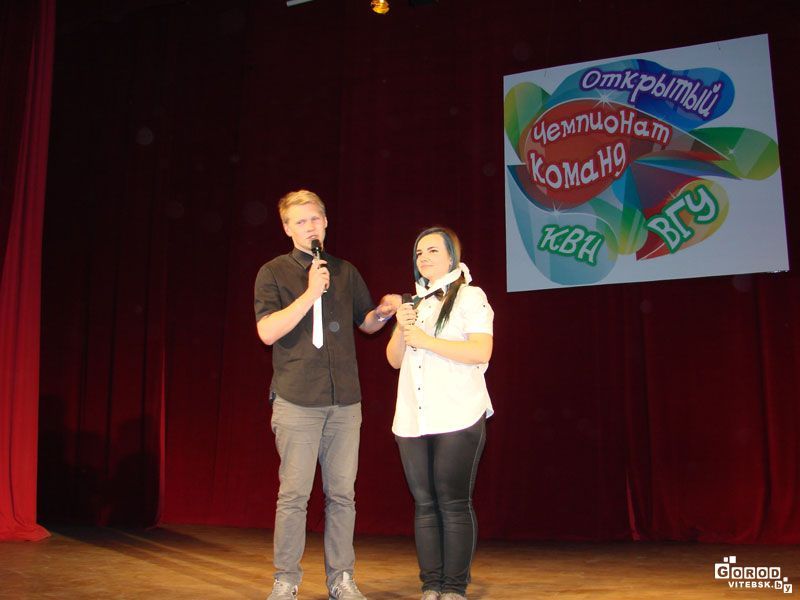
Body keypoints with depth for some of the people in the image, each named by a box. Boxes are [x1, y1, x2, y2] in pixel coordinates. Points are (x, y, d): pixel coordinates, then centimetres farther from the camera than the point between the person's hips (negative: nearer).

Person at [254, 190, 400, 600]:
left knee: (342, 493, 7)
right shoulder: (274, 273, 2)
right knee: (294, 494, -2)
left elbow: (365, 323, 22)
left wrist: (383, 311, -1)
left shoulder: (346, 272, 14)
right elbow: (268, 331, -9)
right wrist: (310, 294, -14)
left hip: (345, 399, 4)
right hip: (297, 400, -3)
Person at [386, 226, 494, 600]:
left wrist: (427, 340, -13)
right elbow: (395, 359, 18)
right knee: (424, 504, 6)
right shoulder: (415, 302, 20)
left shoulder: (470, 297, 1)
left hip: (457, 419, -6)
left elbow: (482, 352, -12)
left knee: (453, 504, -4)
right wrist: (402, 329, -1)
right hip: (412, 420, 6)